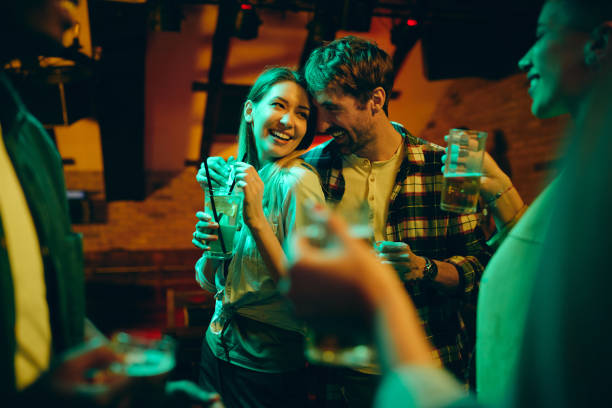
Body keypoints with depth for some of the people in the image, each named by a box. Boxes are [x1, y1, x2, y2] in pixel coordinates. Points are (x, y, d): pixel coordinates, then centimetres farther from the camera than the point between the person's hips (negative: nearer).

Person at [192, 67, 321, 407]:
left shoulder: (296, 181, -20)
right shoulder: (231, 177, 0)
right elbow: (210, 283, 4)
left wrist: (255, 219, -30)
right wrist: (209, 245, -16)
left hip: (271, 366, -6)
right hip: (218, 348, 6)